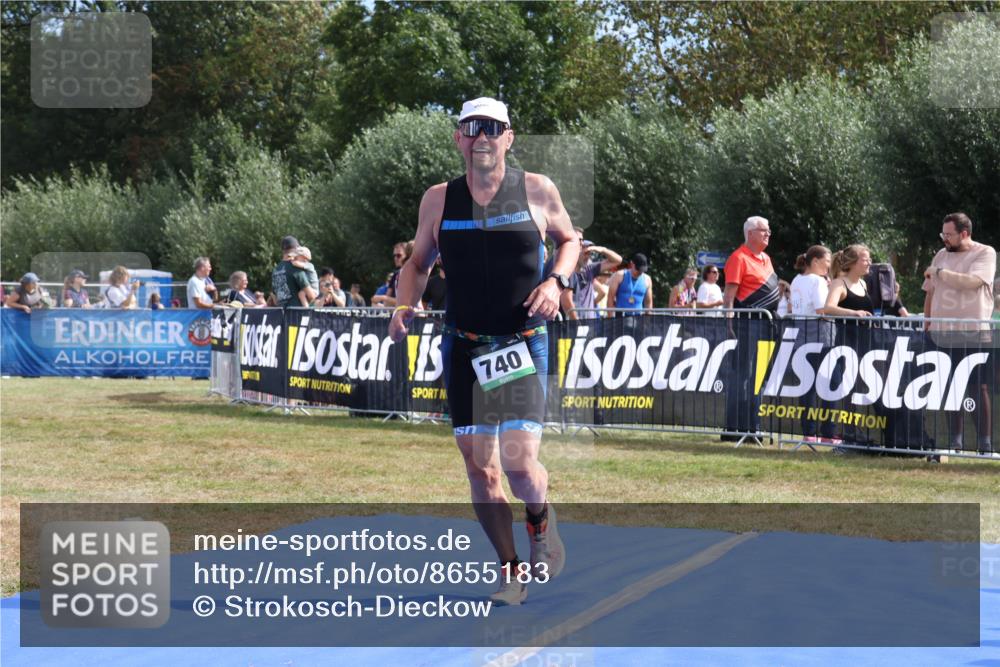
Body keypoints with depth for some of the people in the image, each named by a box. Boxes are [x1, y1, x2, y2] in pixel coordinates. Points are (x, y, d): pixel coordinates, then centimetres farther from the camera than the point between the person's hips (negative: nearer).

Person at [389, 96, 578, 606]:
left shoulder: (536, 191, -1)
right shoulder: (439, 200, 4)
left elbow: (569, 240, 15)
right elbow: (418, 262, 16)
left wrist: (555, 280, -4)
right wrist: (406, 305, -2)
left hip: (523, 345, -2)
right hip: (464, 347, 2)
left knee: (519, 461, -12)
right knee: (479, 467, 1)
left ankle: (541, 520, 23)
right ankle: (511, 571, 15)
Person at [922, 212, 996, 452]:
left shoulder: (985, 253, -2)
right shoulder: (942, 255, 13)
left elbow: (972, 281, -18)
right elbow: (930, 293, 16)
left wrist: (938, 272, -9)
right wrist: (926, 325, 10)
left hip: (975, 333, -5)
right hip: (944, 333, 5)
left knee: (980, 387, -4)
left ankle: (985, 442, -2)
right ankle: (955, 441, 10)